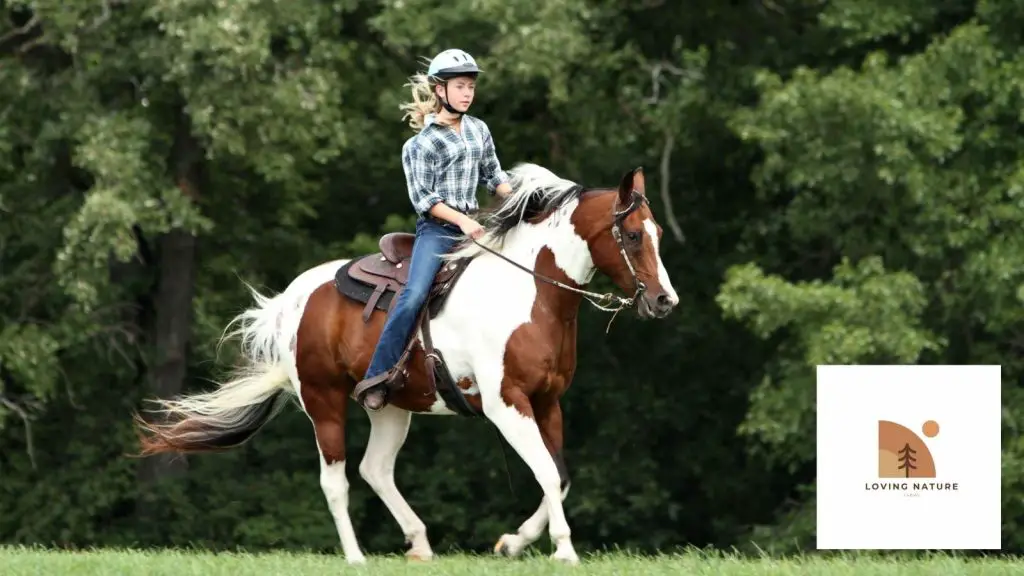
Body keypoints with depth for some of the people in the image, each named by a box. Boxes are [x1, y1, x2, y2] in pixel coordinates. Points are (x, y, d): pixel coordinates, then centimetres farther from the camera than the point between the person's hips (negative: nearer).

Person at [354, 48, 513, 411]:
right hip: (436, 228, -6)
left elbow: (494, 177, 20)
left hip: (472, 225, 6)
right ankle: (376, 378, -21)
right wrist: (462, 221, -20)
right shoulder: (422, 143, -5)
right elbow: (422, 198, -10)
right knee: (414, 296, -24)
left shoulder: (478, 130, 13)